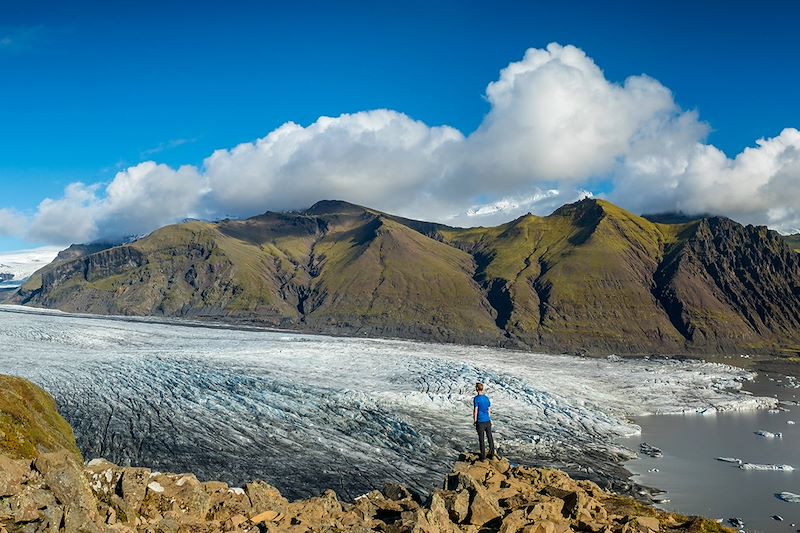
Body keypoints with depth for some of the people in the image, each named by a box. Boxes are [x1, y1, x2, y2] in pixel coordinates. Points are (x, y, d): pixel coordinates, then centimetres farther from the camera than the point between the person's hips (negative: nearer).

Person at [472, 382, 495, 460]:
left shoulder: (476, 398, -13)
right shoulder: (487, 398, 6)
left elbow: (475, 411, -15)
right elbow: (489, 410, 12)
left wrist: (474, 421, -4)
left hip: (480, 422, -6)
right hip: (487, 421, 6)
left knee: (481, 440, 3)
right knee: (490, 438, 15)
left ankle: (483, 457, 9)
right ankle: (492, 454, 24)